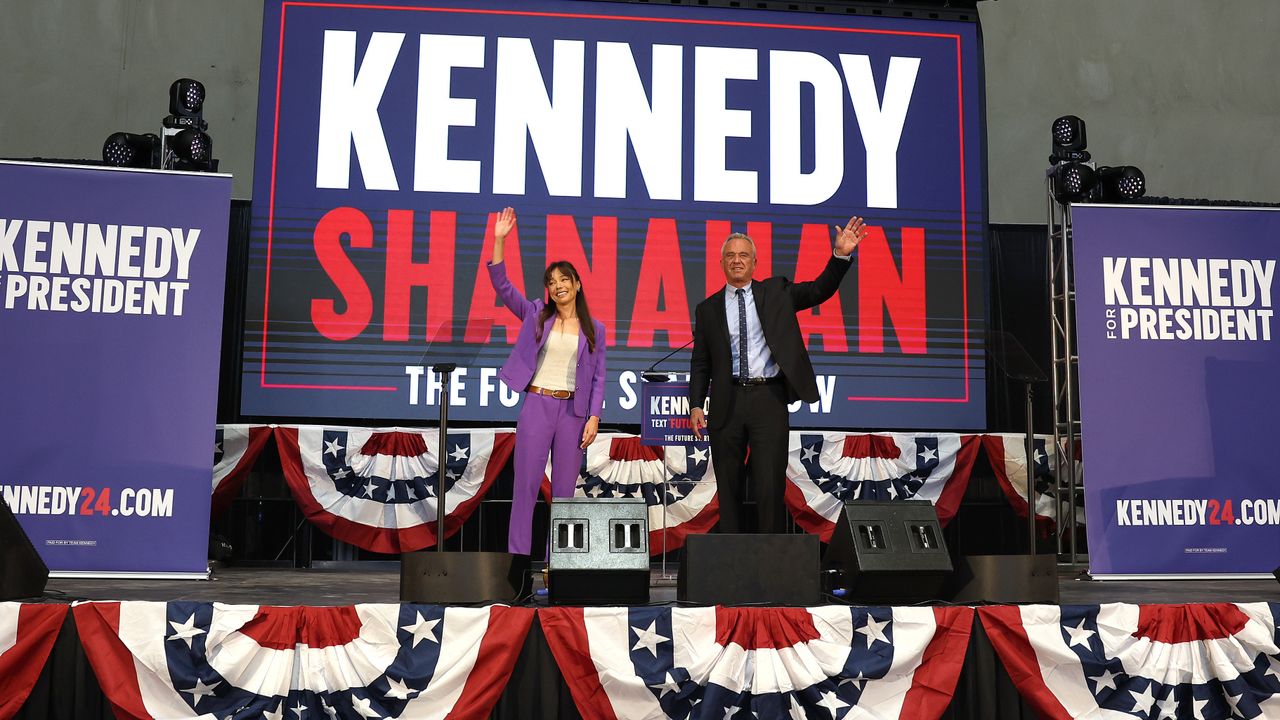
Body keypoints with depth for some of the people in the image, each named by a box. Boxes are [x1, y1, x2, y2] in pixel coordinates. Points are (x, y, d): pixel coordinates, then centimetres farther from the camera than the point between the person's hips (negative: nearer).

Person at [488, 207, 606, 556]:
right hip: (537, 405, -1)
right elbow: (502, 285, -3)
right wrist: (499, 240, -12)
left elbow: (598, 377, 7)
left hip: (574, 410, 1)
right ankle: (517, 558, 1)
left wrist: (593, 417, -3)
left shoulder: (594, 328, 8)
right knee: (526, 484, -3)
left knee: (564, 489, 5)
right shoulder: (536, 316, 6)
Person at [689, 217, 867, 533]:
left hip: (769, 398, -1)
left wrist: (841, 255, -13)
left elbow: (820, 290, 1)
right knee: (728, 487, 7)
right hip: (727, 401, 2)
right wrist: (696, 405, 0)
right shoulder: (708, 308, 11)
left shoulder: (775, 292, 10)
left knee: (770, 485, -5)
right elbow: (700, 363, 10)